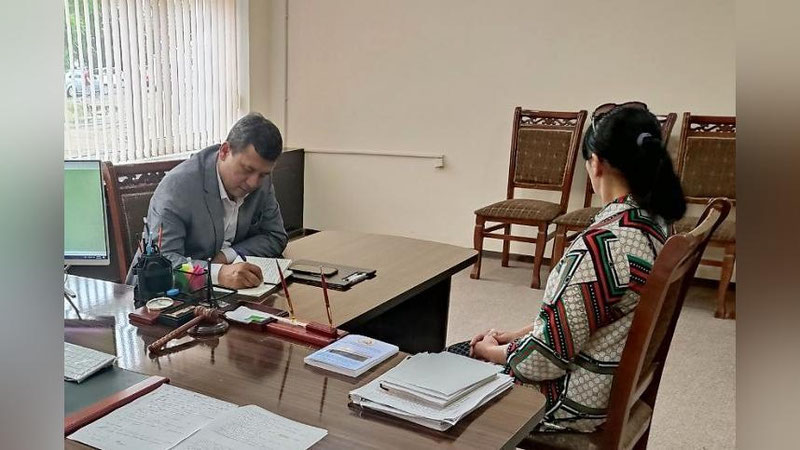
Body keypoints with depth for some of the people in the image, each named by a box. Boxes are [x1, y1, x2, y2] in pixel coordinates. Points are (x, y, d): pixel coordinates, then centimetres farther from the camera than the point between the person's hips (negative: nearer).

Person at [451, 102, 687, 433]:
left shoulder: (601, 244, -33)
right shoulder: (654, 222, -3)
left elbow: (546, 358, -25)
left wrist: (491, 351, -6)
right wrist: (515, 335, 8)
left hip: (577, 402, -8)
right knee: (455, 352, 19)